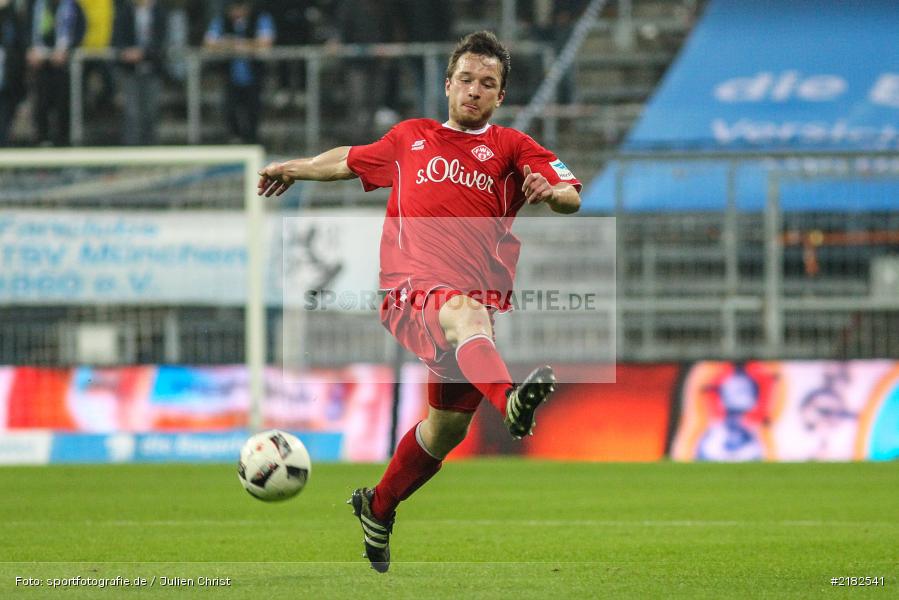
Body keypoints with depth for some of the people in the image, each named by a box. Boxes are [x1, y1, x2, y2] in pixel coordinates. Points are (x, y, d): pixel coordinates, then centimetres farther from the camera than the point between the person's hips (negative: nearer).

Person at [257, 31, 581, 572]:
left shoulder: (509, 146, 12)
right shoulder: (411, 138, 18)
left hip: (479, 300, 2)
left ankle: (378, 508, 35)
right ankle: (510, 401, -70)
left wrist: (551, 191, -25)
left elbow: (573, 196, -3)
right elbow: (351, 161, 38)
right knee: (465, 313, -37)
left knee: (449, 426, 8)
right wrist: (295, 169, 48)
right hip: (411, 291, -2)